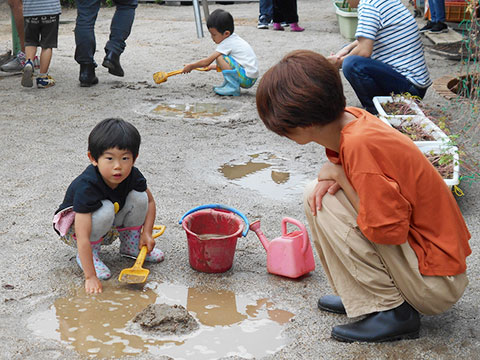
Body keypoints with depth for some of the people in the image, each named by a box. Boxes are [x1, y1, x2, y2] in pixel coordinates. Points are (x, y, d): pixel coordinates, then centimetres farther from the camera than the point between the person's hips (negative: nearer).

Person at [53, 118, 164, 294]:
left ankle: (131, 244, 5)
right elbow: (83, 237, -39)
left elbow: (150, 201, 3)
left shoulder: (132, 176, -19)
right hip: (74, 226, -5)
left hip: (109, 227, 6)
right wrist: (90, 277, -41)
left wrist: (147, 233, -10)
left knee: (139, 197, -15)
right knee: (105, 210, -35)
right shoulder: (86, 187, -37)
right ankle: (88, 256, -13)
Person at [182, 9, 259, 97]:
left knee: (219, 57, -16)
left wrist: (191, 66, 3)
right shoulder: (234, 38, 12)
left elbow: (207, 62, -9)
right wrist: (215, 66, 27)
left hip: (247, 79, -10)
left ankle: (233, 87, -14)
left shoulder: (227, 43, -14)